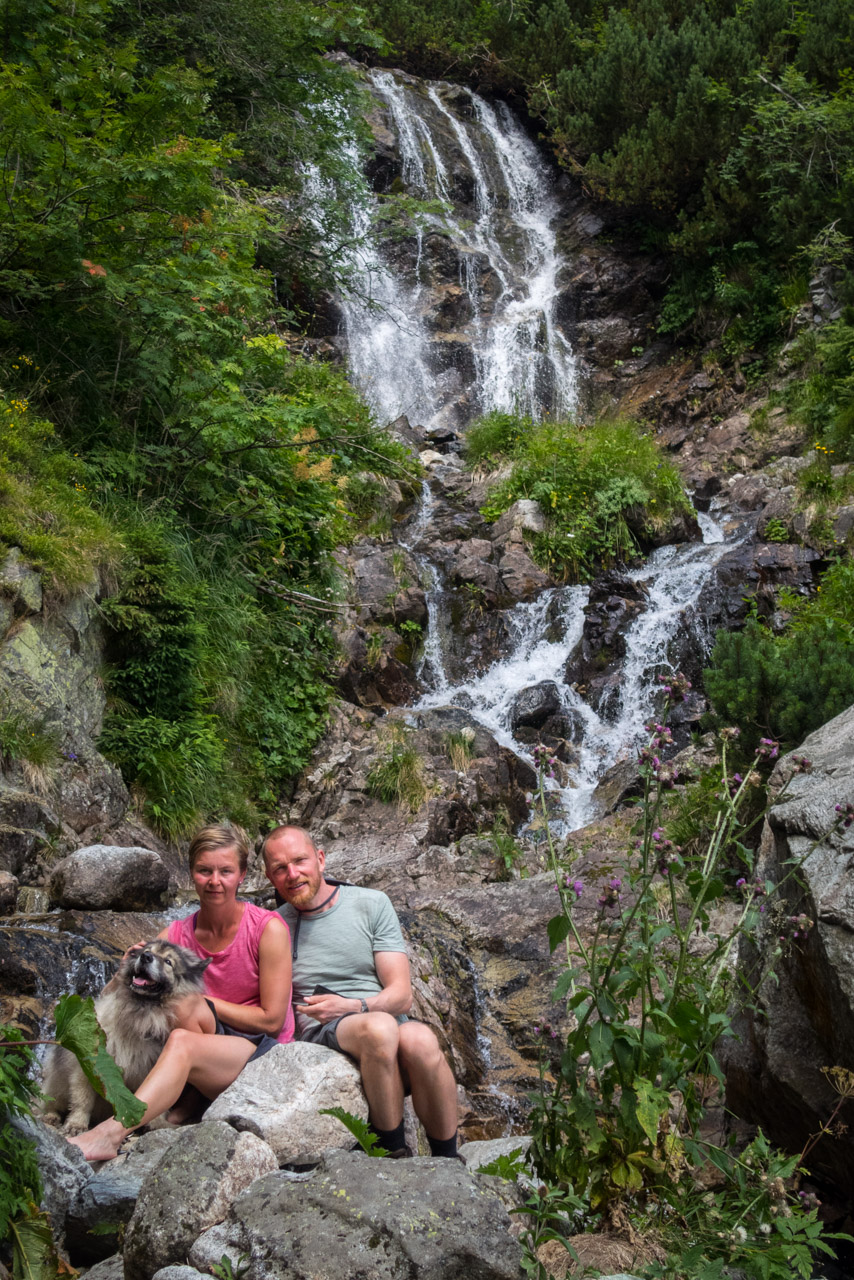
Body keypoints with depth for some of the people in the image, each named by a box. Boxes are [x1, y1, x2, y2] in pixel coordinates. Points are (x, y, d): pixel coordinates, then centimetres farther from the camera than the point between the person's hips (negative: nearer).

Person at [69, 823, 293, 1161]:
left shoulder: (268, 928, -8)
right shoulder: (176, 936, 3)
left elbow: (272, 1019, -9)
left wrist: (201, 1001, -10)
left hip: (264, 1050, -4)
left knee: (181, 1041, -32)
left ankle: (110, 1133, -38)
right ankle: (180, 1104, -17)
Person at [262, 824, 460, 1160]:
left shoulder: (371, 904, 8)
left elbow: (401, 996, 2)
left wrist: (352, 1006, -18)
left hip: (390, 1023, 1)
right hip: (321, 1035, -1)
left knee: (419, 1039, -35)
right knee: (379, 1027, -35)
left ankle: (448, 1161, -17)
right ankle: (394, 1154, -20)